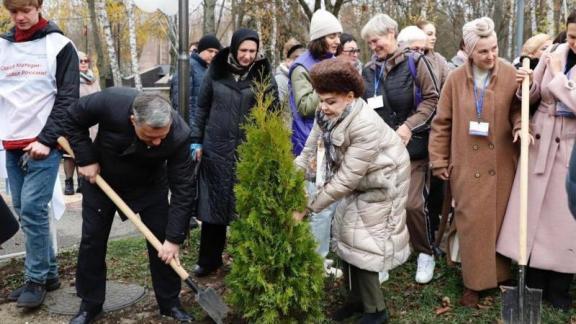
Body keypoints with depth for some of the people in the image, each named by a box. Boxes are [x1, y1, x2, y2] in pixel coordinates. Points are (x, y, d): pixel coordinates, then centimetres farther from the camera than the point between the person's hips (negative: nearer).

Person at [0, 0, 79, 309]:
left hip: (43, 144, -5)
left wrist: (46, 140, -14)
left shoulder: (59, 45, -2)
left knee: (32, 209, -9)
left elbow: (67, 99, -7)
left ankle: (36, 279, 5)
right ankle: (48, 273, 20)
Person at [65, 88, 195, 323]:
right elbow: (73, 120, -15)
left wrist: (174, 238, -29)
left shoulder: (179, 135, -36)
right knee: (92, 241, 6)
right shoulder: (110, 102, -37)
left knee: (162, 243, -3)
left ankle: (170, 303, 16)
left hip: (149, 186, 0)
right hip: (100, 178, 1)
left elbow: (182, 189, -29)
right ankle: (90, 304, 23)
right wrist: (86, 159, -20)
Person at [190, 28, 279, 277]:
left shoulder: (263, 74, -2)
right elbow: (202, 107, 9)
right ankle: (209, 260, 22)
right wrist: (196, 141, 7)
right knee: (213, 205, 8)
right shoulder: (216, 70, 2)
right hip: (216, 149, 2)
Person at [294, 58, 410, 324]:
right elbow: (309, 152, -11)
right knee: (347, 235, 13)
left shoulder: (366, 126, -36)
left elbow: (345, 179, -33)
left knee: (363, 242, -3)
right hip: (355, 182, 8)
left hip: (379, 183, -8)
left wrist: (308, 206, -30)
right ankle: (356, 298, 32)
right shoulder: (326, 114, -14)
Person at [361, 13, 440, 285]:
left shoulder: (414, 62, -4)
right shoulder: (368, 70, 10)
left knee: (413, 203, -6)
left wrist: (409, 126, -15)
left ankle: (426, 254, 17)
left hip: (411, 146, -4)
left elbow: (431, 99, -5)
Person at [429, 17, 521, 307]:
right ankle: (474, 282, 14)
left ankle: (501, 275, 28)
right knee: (472, 224, 2)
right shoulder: (456, 79, -1)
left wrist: (520, 126, -14)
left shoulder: (510, 74, -1)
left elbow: (517, 107, 9)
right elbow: (441, 123, 2)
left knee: (500, 221, 10)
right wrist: (438, 160, 1)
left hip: (501, 165, 1)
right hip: (466, 166, -1)